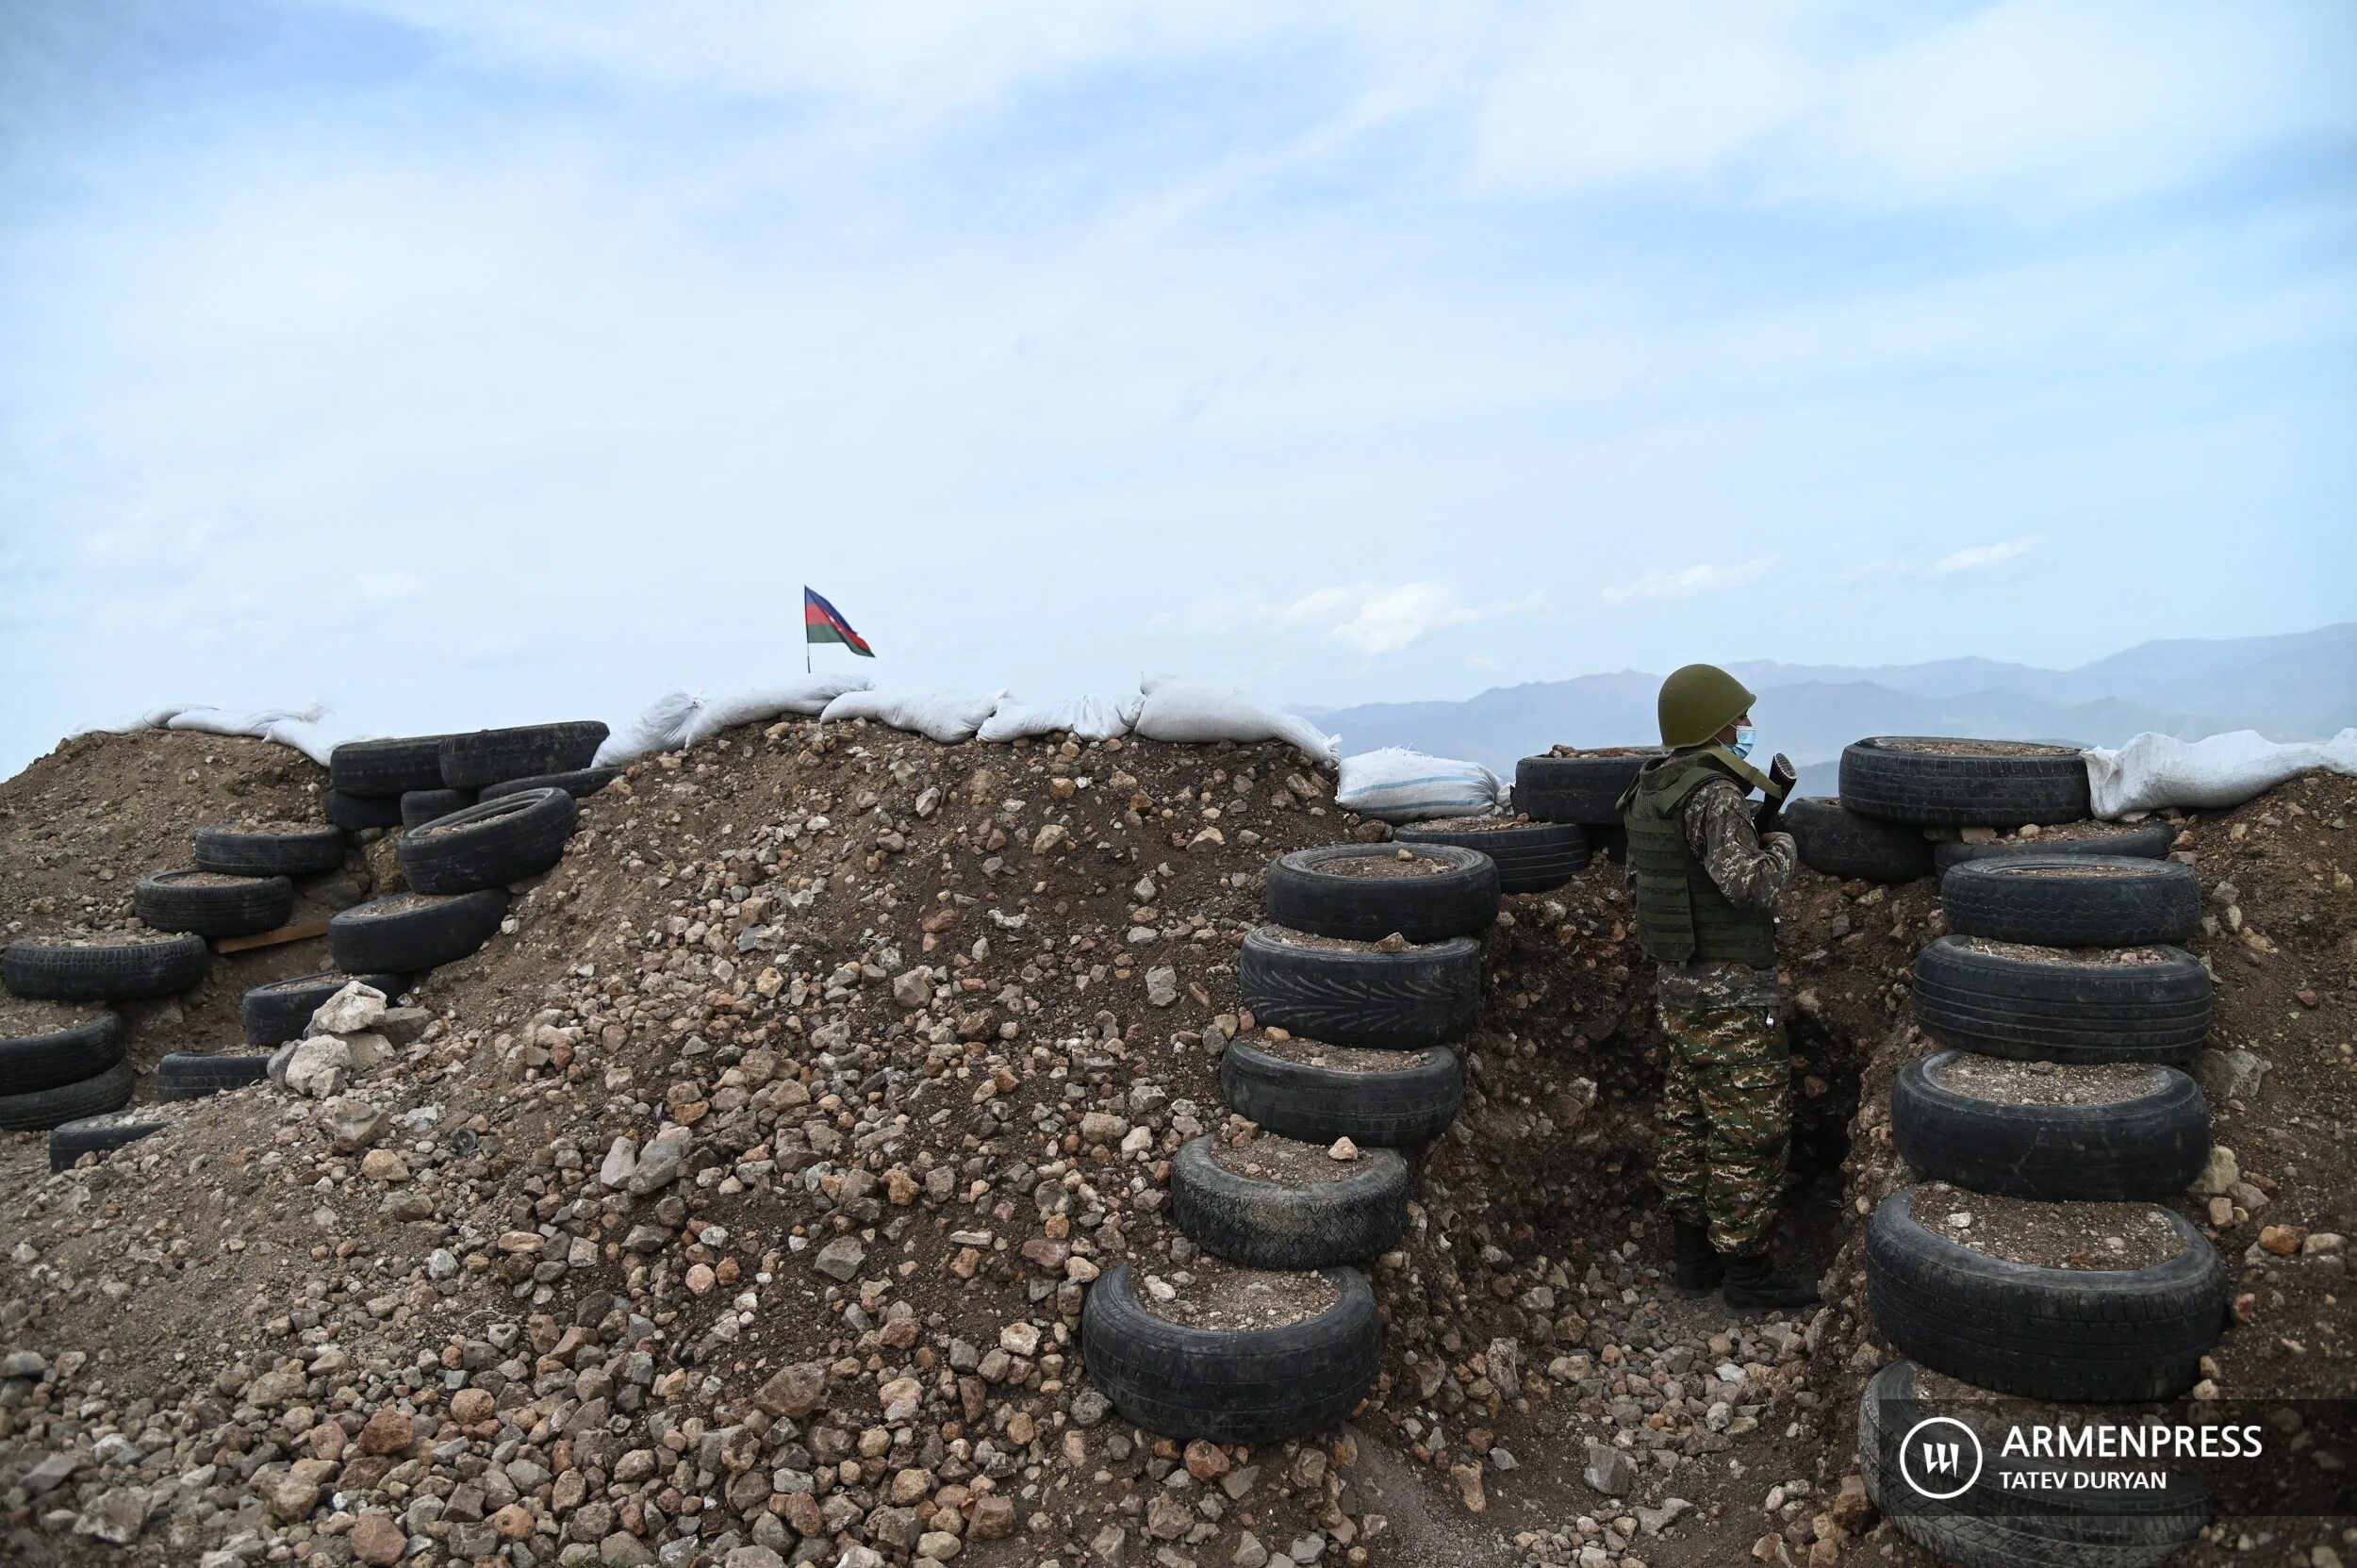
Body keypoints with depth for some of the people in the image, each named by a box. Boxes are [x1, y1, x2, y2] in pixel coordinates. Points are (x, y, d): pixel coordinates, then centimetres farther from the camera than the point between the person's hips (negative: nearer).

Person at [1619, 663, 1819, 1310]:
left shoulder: (1650, 789, 6)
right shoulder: (1714, 797, -21)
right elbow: (1749, 882, -30)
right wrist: (1782, 847, -8)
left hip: (1680, 985, 9)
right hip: (1732, 997, -9)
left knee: (1688, 1122, 16)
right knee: (1749, 1132, 1)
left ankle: (1695, 1253, 27)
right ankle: (1746, 1268, 11)